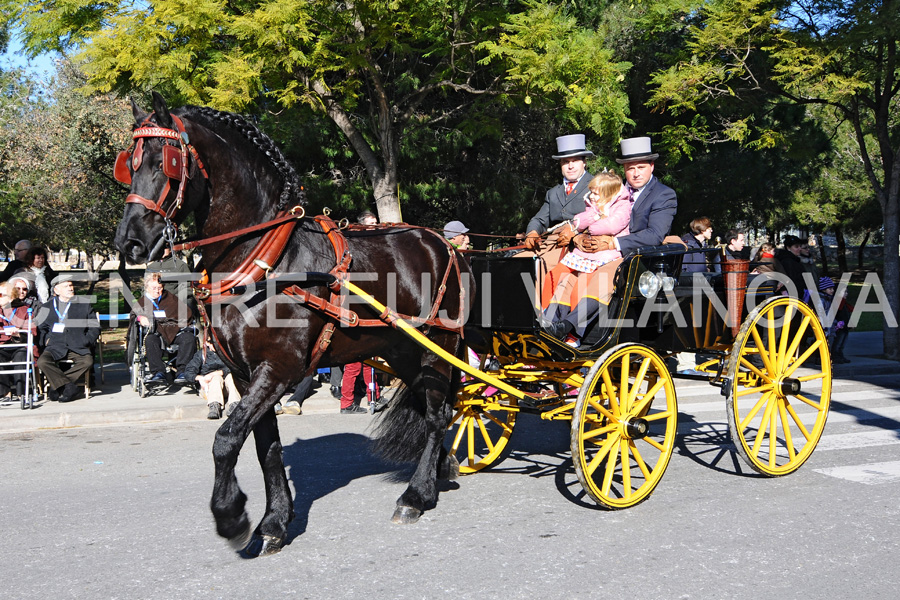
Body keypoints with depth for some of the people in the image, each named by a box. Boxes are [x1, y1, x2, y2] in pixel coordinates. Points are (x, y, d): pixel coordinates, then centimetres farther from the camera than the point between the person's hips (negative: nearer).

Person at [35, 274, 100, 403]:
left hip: (78, 348, -1)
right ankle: (69, 387, -25)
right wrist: (46, 340, -2)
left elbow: (95, 327, 13)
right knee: (42, 362, -30)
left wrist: (85, 341, -1)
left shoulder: (84, 305, 14)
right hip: (55, 347, 1)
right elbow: (39, 328, 17)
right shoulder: (46, 307, 17)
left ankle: (57, 386, -22)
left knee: (88, 362, -32)